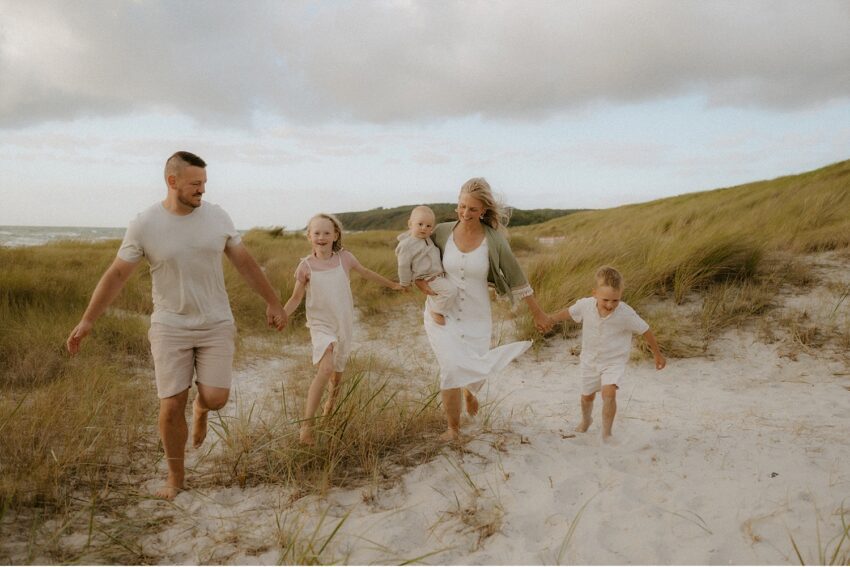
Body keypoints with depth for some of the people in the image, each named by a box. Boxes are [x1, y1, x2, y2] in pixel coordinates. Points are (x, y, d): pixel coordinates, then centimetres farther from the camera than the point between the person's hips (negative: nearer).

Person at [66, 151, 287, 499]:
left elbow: (246, 263, 6)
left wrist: (273, 303, 9)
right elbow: (116, 275, -3)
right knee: (171, 407, -2)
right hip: (170, 326, -1)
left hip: (216, 324, 1)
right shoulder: (144, 224, -9)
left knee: (216, 399, -8)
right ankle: (175, 476, 20)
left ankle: (200, 408, 31)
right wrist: (87, 321, -4)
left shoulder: (217, 216, -2)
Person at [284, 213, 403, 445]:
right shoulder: (306, 266, -8)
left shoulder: (344, 257, -3)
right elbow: (296, 298, 0)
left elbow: (365, 272, 15)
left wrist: (392, 284, 27)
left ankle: (329, 410, 45)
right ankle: (306, 426, -23)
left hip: (344, 325, 3)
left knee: (337, 373, 16)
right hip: (321, 325, -3)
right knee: (326, 368, -25)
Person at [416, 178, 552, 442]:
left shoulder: (494, 240, -12)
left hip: (476, 316, 0)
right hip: (443, 313, 0)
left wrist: (538, 314, 2)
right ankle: (452, 427, 10)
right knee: (451, 368, -12)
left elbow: (517, 278, -4)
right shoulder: (442, 232, -9)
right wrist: (420, 281, -11)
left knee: (475, 371, 9)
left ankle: (469, 391, 50)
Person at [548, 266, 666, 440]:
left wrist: (657, 354, 1)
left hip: (614, 362, -3)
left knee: (609, 393, -25)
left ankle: (606, 433, -8)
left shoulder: (626, 314, -26)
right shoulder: (585, 305, -20)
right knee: (587, 396, 21)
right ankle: (585, 420, 53)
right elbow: (568, 313, 1)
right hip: (590, 360, 3)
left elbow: (645, 331, -12)